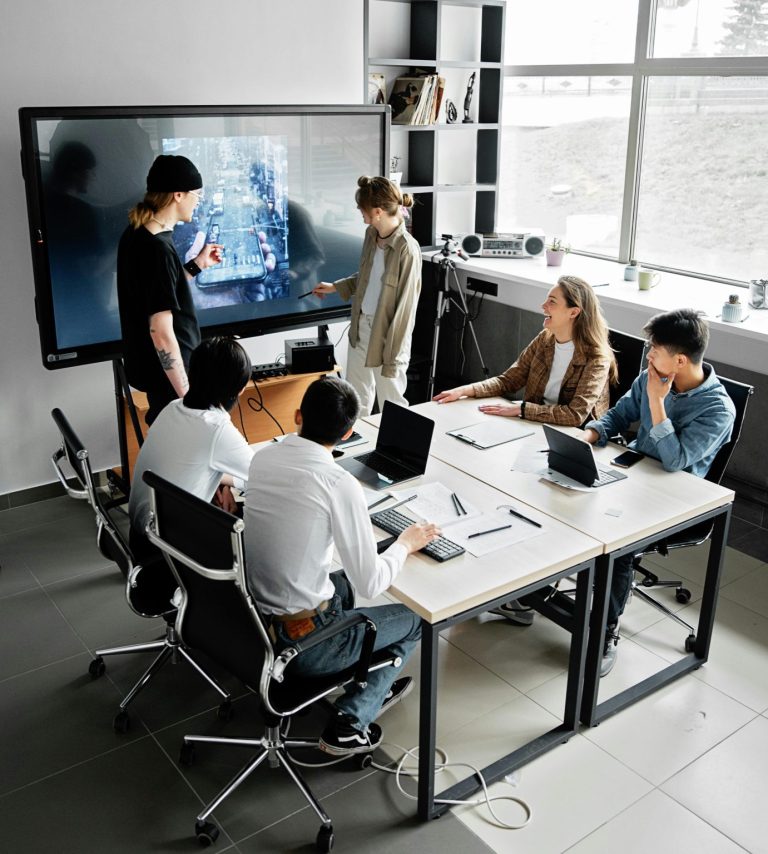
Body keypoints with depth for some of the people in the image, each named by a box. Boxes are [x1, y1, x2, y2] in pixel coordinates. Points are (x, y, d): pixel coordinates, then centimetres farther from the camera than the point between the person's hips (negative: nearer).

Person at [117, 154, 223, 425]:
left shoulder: (135, 234, 4)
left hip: (149, 367, 9)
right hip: (168, 375, -9)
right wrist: (188, 395, -22)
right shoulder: (158, 249, -25)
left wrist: (197, 264, 15)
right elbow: (161, 332, -26)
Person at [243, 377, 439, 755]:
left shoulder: (262, 457, -3)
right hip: (298, 641, -7)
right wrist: (405, 543, 1)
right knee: (414, 618, 16)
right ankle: (350, 723, 14)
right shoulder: (339, 484, -23)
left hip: (252, 616, 7)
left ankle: (371, 688, 40)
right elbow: (371, 584, -17)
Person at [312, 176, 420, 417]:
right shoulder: (371, 234, 1)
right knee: (355, 401, 20)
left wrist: (392, 357, -18)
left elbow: (404, 309, -20)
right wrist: (335, 287, 23)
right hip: (361, 326, 8)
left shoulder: (407, 250, -23)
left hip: (387, 334, -8)